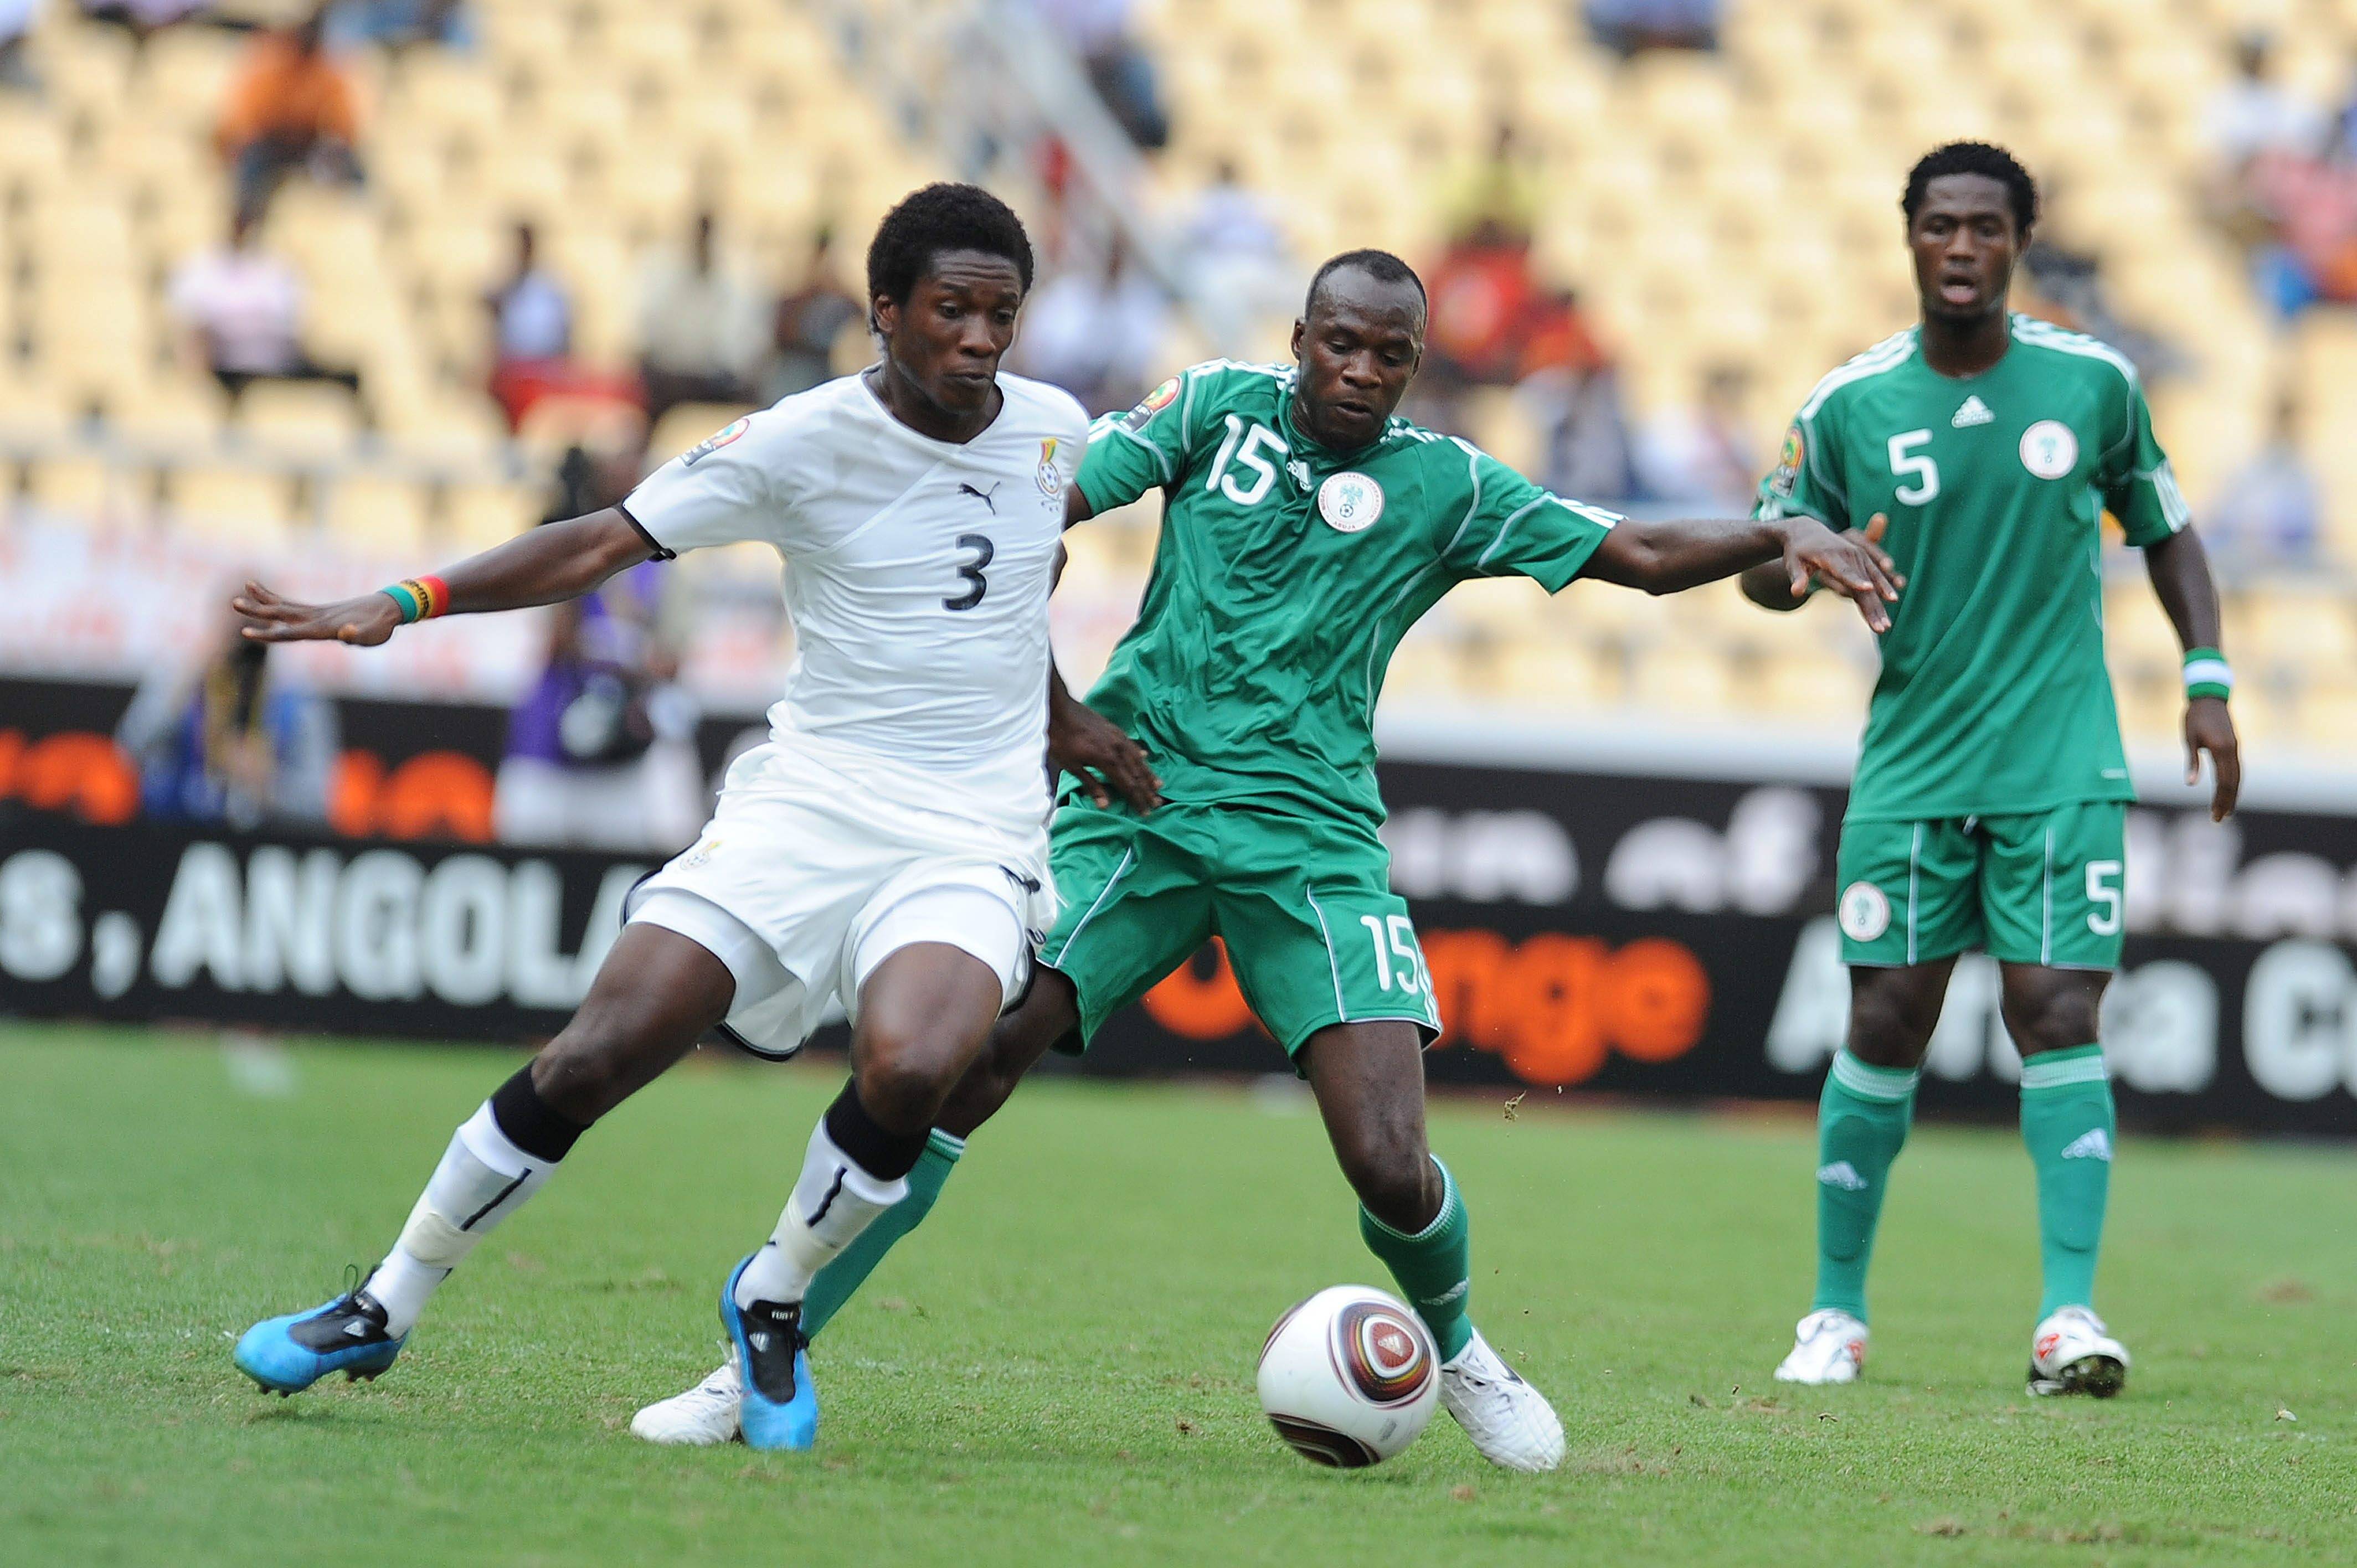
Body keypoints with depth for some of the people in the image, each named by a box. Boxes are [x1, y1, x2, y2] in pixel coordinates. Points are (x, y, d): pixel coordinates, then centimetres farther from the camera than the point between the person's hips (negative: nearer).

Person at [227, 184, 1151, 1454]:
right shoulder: (803, 443, -5)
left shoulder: (1053, 432, 5)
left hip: (972, 841, 1)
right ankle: (385, 1309, 7)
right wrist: (399, 606, -14)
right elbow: (606, 543, -5)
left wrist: (1053, 719, 36)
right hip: (807, 804, -1)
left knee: (910, 1070, -30)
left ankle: (771, 1300, -1)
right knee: (596, 1054, -13)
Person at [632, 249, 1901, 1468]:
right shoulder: (1214, 407, 6)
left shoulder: (1443, 486, 7)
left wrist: (1782, 537, -9)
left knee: (1390, 1166, -14)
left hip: (1309, 838, 1)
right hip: (1133, 803, 0)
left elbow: (1642, 556, 8)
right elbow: (1051, 504, -3)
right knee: (963, 1063, -18)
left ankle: (1455, 1350, 20)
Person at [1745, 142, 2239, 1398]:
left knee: (2058, 1015, -11)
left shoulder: (2093, 384, 1)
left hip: (2062, 765, 0)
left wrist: (2207, 683, 5)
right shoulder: (1848, 407, -1)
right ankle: (1836, 1314, 12)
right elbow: (1761, 572, 5)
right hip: (1912, 764, 0)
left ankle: (2070, 1312, -11)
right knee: (1885, 1025, -1)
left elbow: (2166, 532, 15)